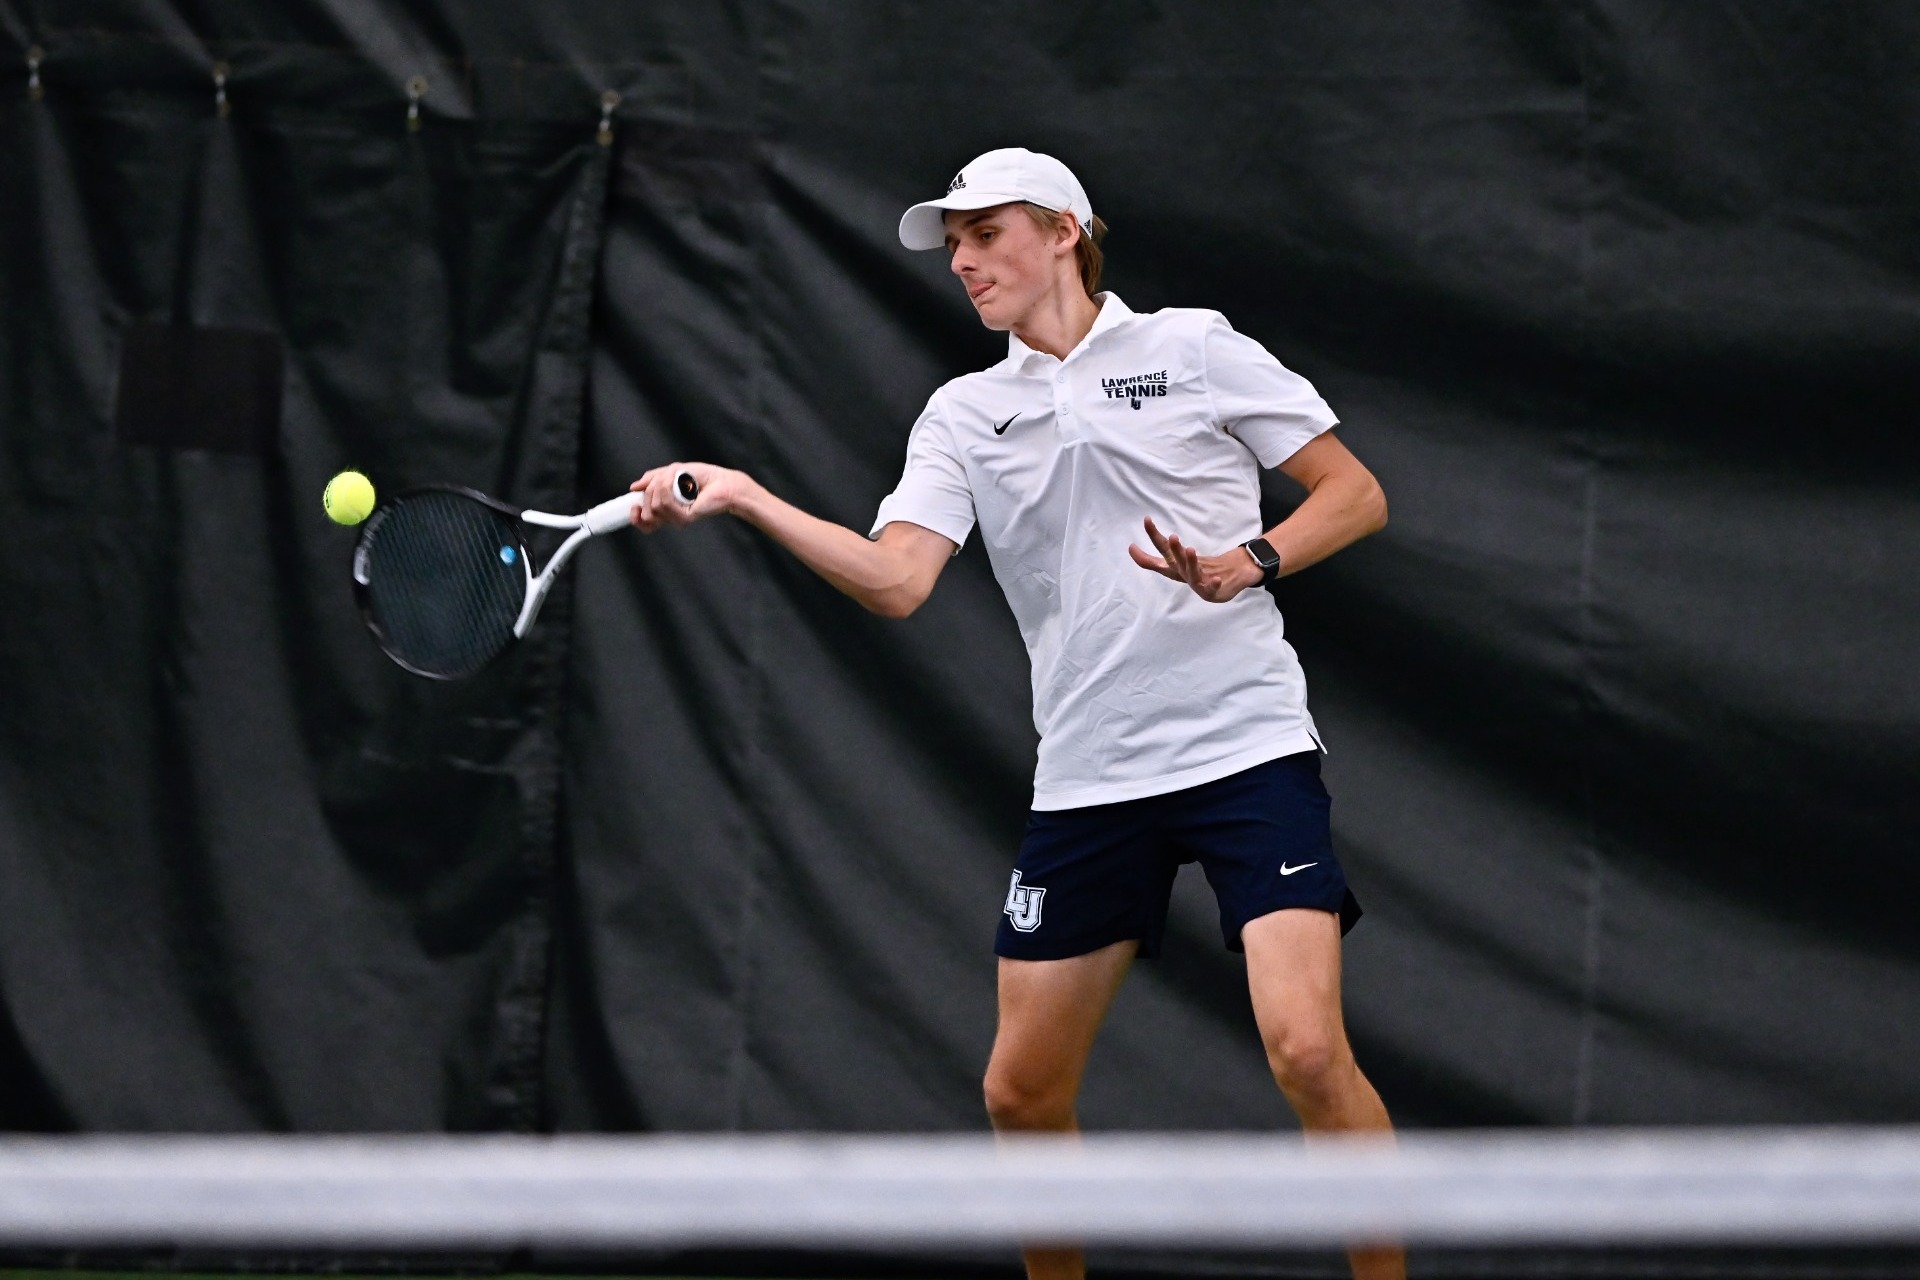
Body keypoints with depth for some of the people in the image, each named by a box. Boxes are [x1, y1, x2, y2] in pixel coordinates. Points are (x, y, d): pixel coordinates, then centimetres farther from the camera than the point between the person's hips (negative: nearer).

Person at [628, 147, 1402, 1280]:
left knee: (1306, 1049, -21)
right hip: (1087, 781, 4)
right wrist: (744, 499, -14)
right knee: (1022, 1091, 5)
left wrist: (1250, 565, -14)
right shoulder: (965, 416, 11)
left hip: (1247, 747, -4)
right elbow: (897, 580, -5)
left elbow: (1357, 494, 3)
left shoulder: (1193, 348, 2)